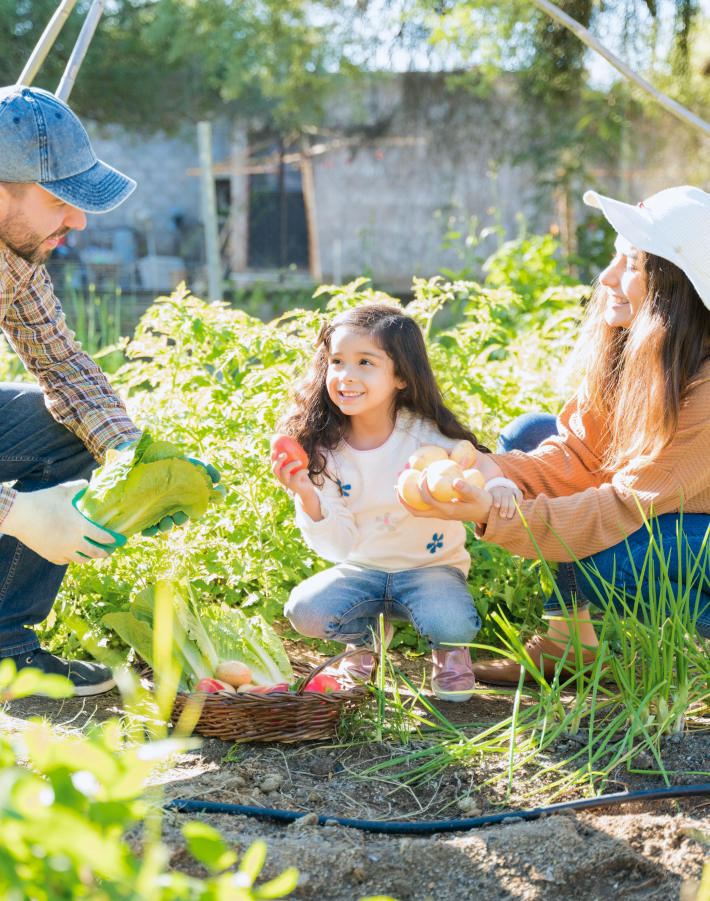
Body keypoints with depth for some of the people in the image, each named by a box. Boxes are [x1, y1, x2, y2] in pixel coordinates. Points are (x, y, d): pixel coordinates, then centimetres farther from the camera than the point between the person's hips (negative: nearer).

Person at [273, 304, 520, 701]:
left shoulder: (428, 436, -17)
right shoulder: (324, 449, -10)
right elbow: (337, 546, -10)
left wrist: (500, 491, -42)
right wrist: (307, 496, -29)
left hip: (430, 567, -3)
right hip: (362, 571, 3)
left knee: (452, 623, -32)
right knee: (304, 610, -23)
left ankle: (450, 651, 9)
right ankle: (368, 637, 12)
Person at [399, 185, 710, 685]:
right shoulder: (625, 347, -10)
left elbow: (624, 508, -32)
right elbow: (576, 456, -9)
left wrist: (492, 516, -41)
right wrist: (493, 474, -29)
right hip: (657, 511, 8)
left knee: (601, 559, -32)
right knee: (530, 434, -1)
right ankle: (569, 639, 0)